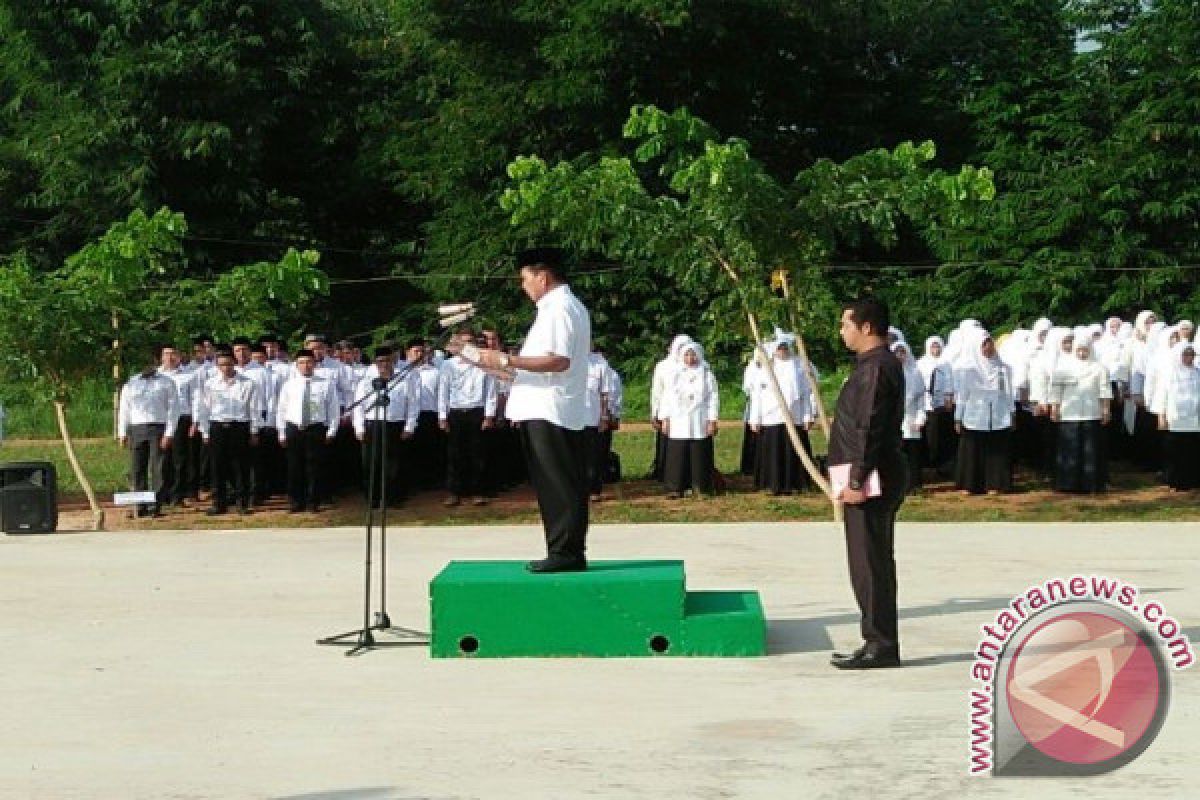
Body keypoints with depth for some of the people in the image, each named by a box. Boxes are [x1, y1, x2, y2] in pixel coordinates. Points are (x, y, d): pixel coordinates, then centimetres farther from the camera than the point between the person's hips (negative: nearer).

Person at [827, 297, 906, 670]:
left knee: (869, 562, -5)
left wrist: (857, 482, -21)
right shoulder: (877, 363, 16)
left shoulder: (876, 367, -16)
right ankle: (879, 642, 20)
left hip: (872, 479, -11)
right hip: (874, 479, 11)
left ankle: (881, 646, 1)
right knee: (873, 562, 14)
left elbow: (869, 430, -22)